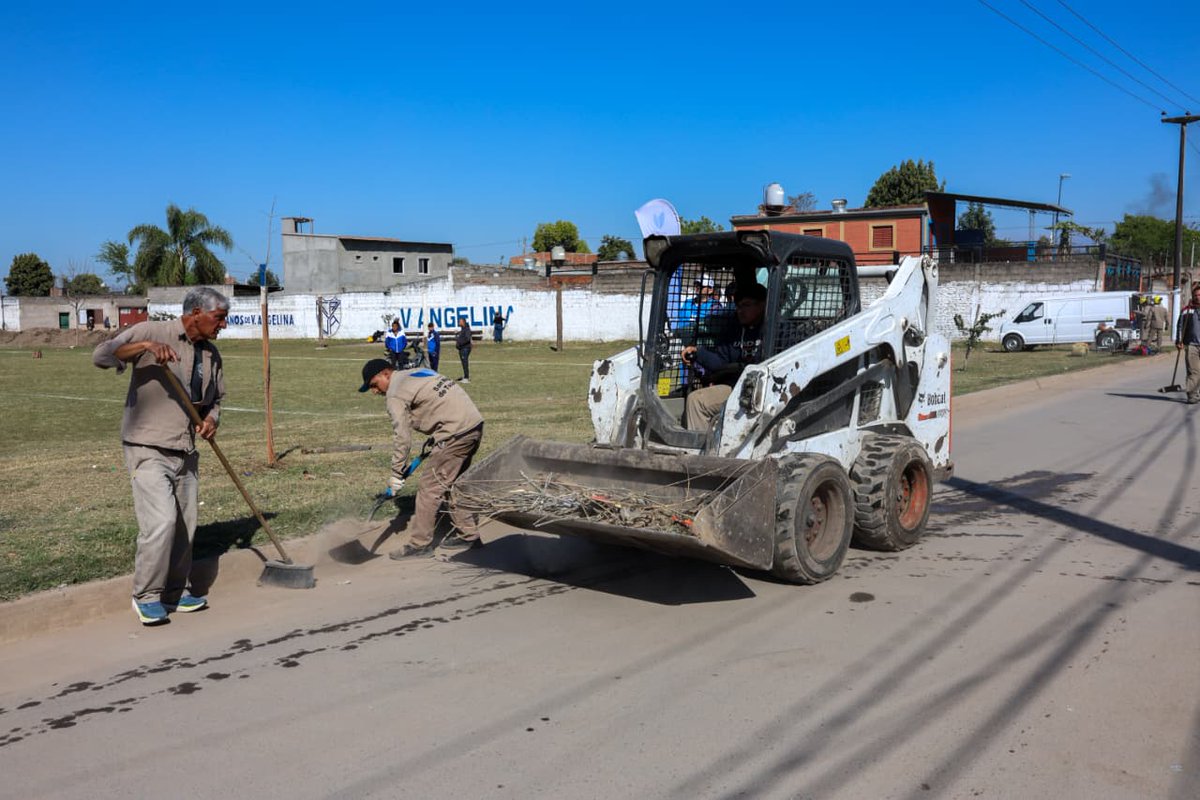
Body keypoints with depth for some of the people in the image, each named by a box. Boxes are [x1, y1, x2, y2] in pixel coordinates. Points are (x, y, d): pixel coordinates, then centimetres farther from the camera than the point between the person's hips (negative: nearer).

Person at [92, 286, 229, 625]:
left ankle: (177, 592, 27)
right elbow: (101, 356, -19)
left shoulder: (211, 354, 9)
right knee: (161, 522, -15)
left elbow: (216, 398, 21)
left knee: (185, 526, 11)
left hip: (186, 453, 6)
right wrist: (144, 346, -33)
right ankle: (146, 596, 2)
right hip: (149, 450, -6)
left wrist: (211, 419, -1)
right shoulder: (150, 331, -8)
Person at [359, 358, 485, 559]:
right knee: (452, 483, 20)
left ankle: (420, 544, 6)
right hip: (475, 424, 10)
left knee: (430, 487, -1)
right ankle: (468, 535, 26)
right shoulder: (416, 373, 20)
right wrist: (435, 439, 20)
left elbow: (402, 438, -9)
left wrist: (396, 475, 0)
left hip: (456, 433, -10)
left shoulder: (396, 395, -7)